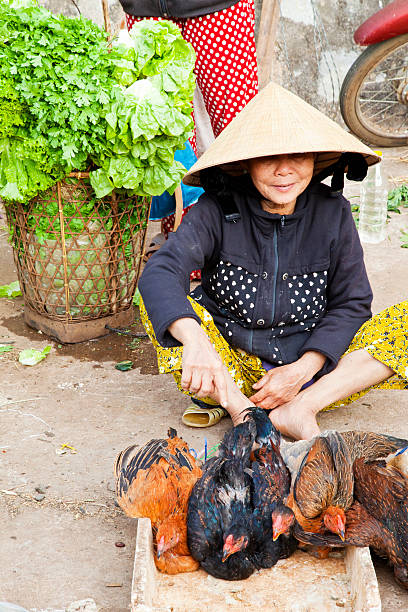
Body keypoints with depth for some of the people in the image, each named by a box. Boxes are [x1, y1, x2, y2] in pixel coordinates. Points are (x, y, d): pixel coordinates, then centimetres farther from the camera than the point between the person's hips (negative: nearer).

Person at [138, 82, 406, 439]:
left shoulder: (333, 212, -6)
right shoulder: (219, 211, -13)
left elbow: (351, 303, -2)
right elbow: (160, 272, -27)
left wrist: (302, 370, -16)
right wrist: (194, 339, -47)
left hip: (310, 367, 1)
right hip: (228, 367, -1)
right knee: (157, 303, -22)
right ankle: (242, 409, -28)